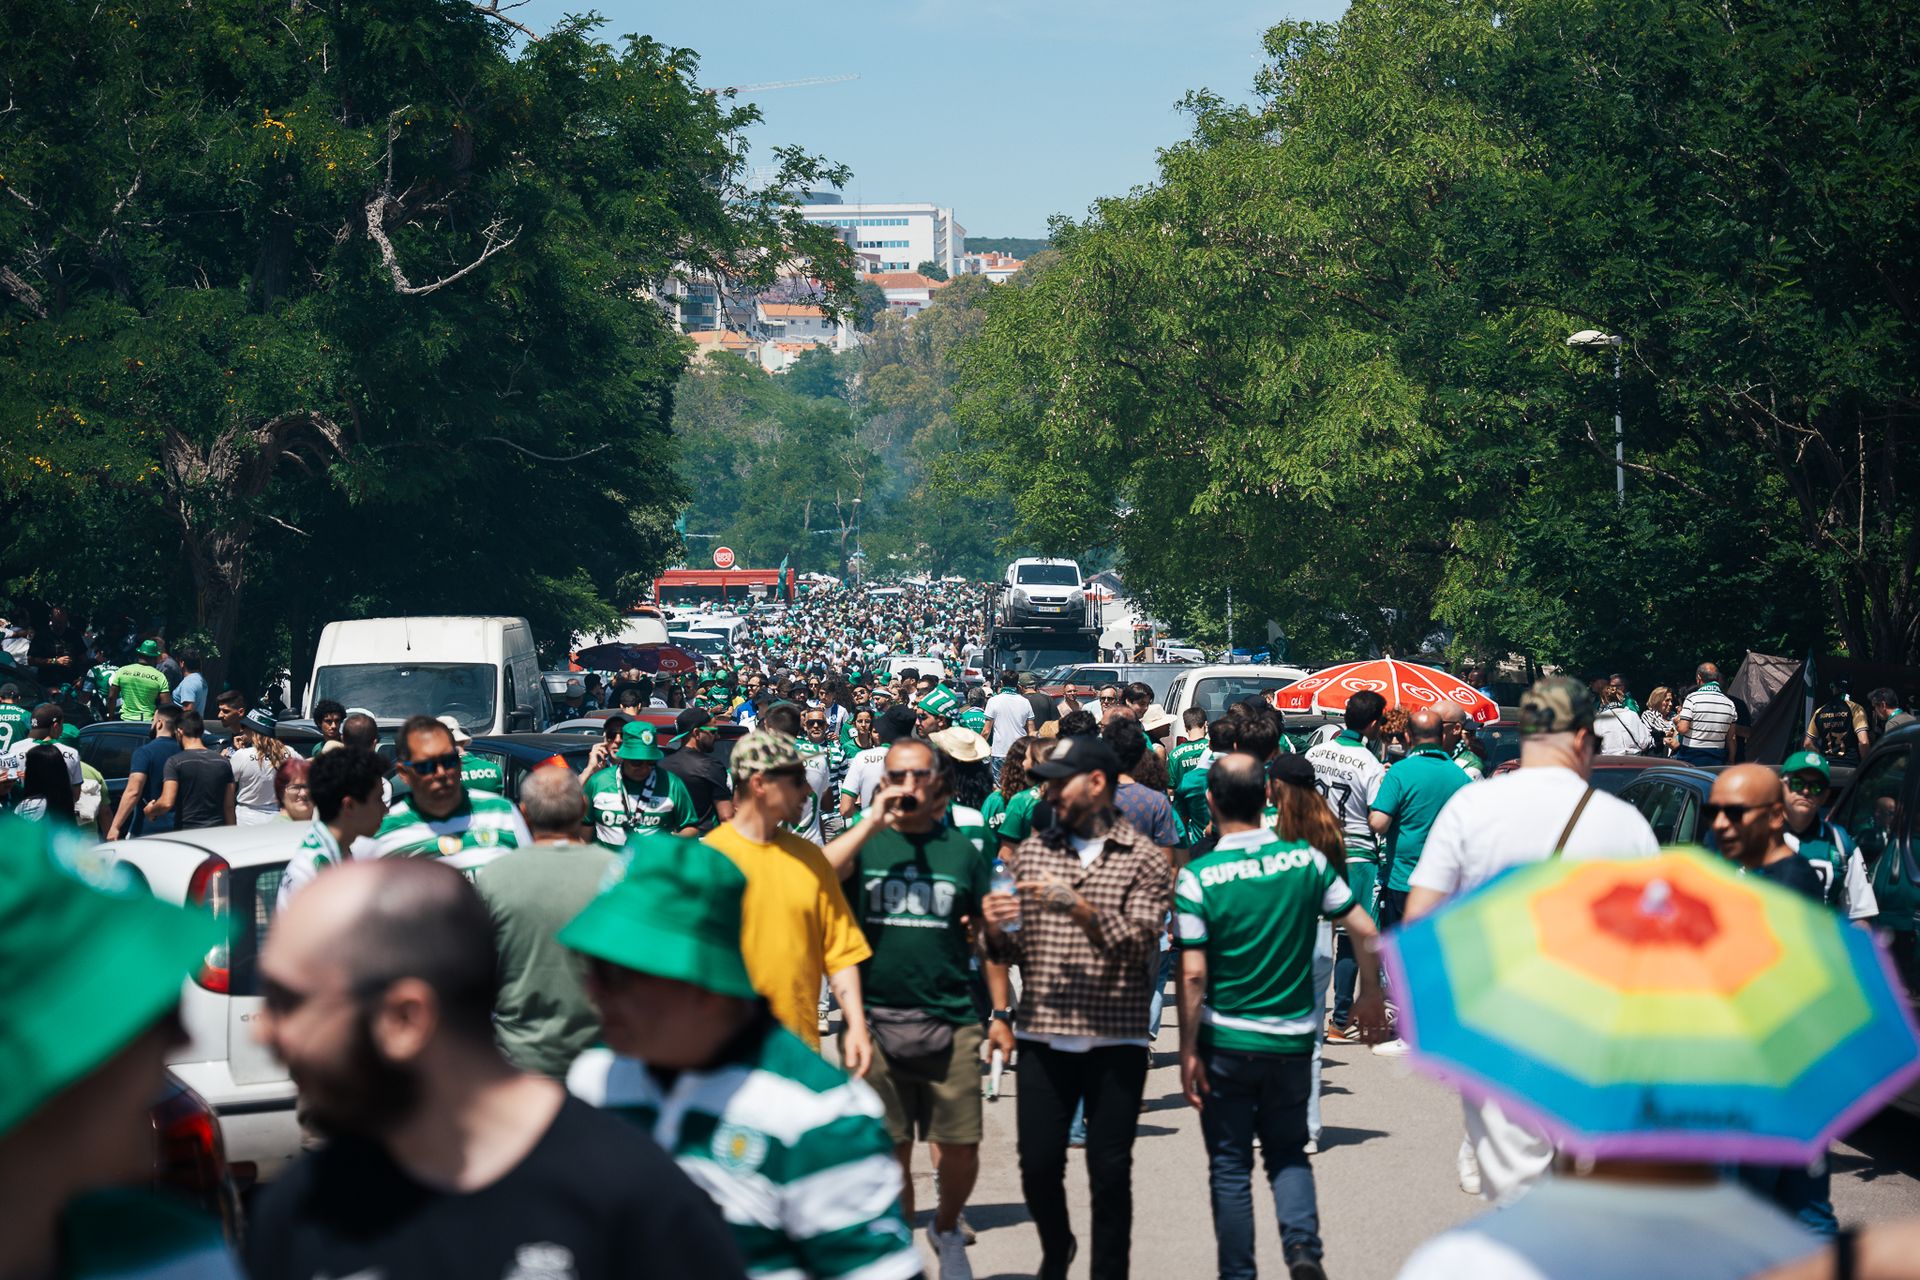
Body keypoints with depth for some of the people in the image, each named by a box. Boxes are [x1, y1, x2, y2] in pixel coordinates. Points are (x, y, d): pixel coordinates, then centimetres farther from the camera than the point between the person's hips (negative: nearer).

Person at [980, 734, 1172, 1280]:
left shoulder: (1144, 858, -1)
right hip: (1043, 1036, 3)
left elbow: (1140, 944, -12)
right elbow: (1010, 951, 11)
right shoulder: (1030, 852, 9)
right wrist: (995, 930, -10)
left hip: (1115, 1040, -3)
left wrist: (1081, 908, -23)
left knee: (1110, 1170, 0)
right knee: (1038, 1165, 5)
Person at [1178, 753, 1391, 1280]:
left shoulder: (1197, 877, -14)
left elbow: (1192, 975, -15)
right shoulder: (1306, 860, -5)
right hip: (1293, 1040, 2)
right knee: (1289, 1153, 19)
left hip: (1226, 1043, -2)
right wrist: (1370, 994, 16)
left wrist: (1188, 1050, -8)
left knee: (1230, 1167, 11)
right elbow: (1366, 932, -1)